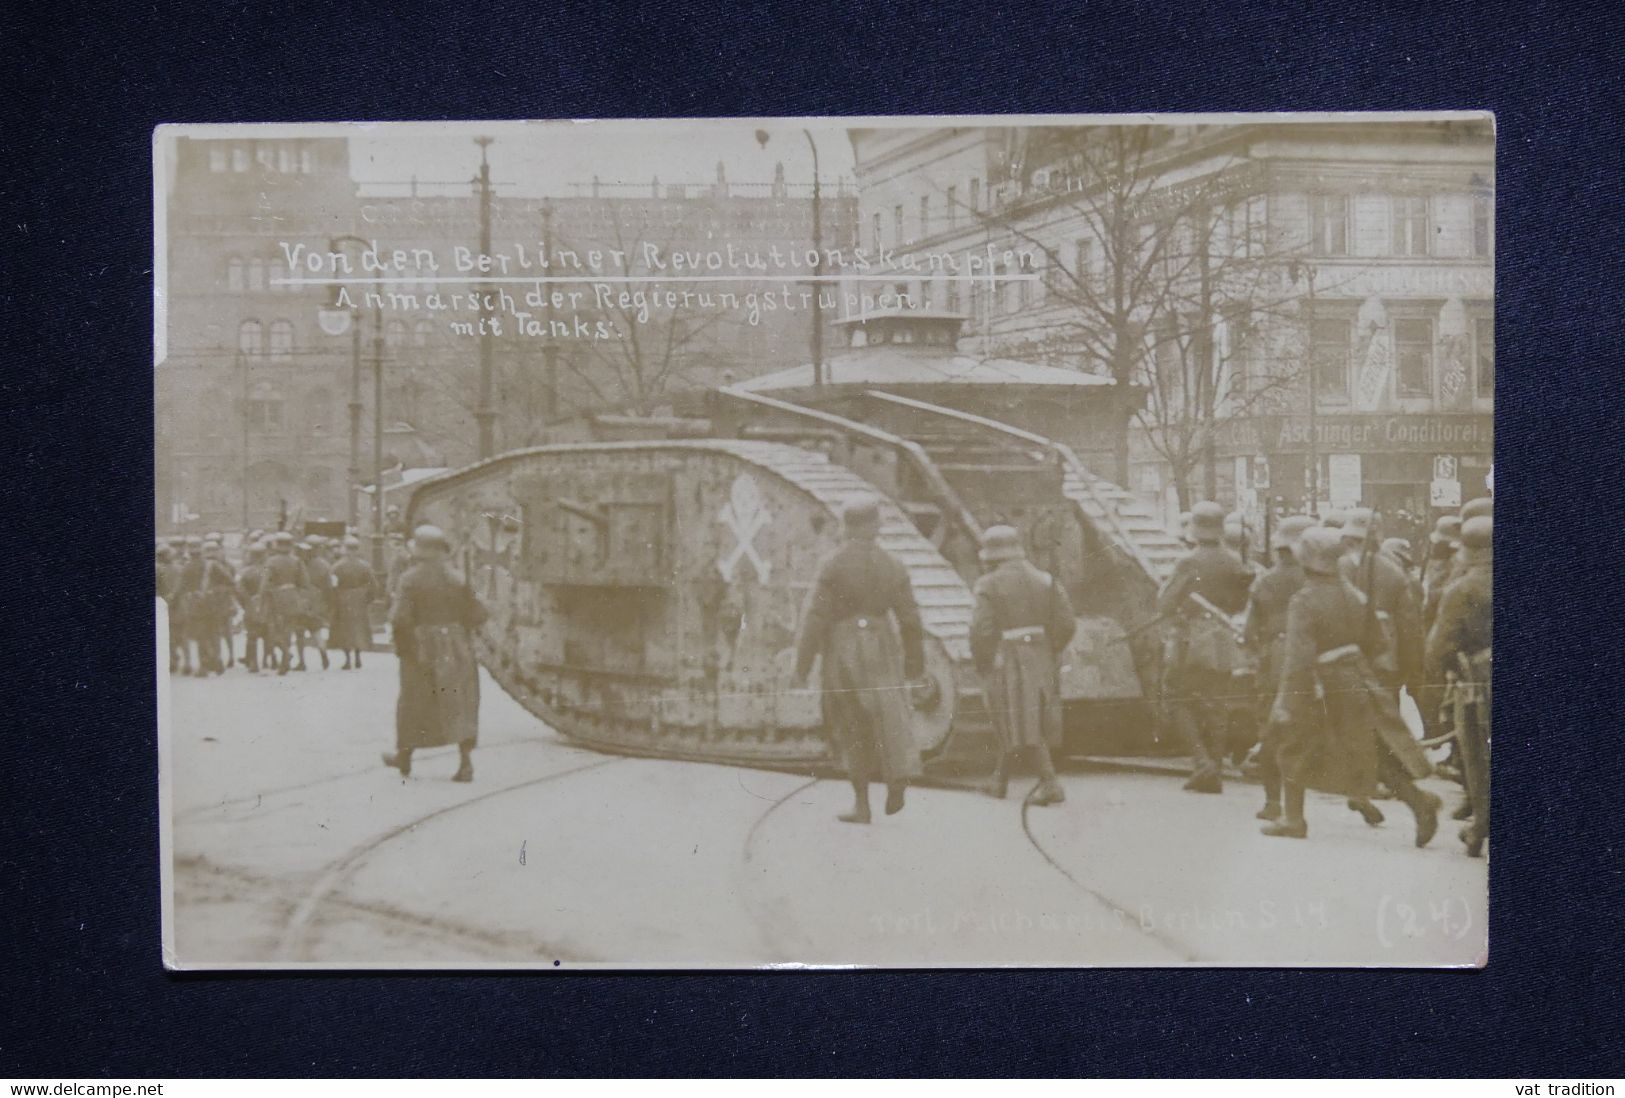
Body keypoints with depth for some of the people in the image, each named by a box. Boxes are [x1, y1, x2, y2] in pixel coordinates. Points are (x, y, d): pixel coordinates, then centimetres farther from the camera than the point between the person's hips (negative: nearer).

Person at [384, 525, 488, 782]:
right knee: (460, 703, 4)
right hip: (457, 650, 2)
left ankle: (404, 757, 29)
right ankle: (466, 762, -8)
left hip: (422, 647, -2)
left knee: (414, 701, 14)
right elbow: (478, 616, -1)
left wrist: (401, 646, 0)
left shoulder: (411, 578, -10)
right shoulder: (456, 578, -1)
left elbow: (401, 618, -15)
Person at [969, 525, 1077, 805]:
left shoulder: (989, 585, -7)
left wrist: (981, 664, 0)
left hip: (1006, 662, -5)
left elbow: (982, 630, -14)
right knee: (1016, 722, 15)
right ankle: (1000, 780, 23)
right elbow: (1067, 624, 1)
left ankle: (1050, 782, -12)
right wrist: (1049, 654, 14)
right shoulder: (1045, 580, 6)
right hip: (1041, 661, 5)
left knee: (1025, 725, -3)